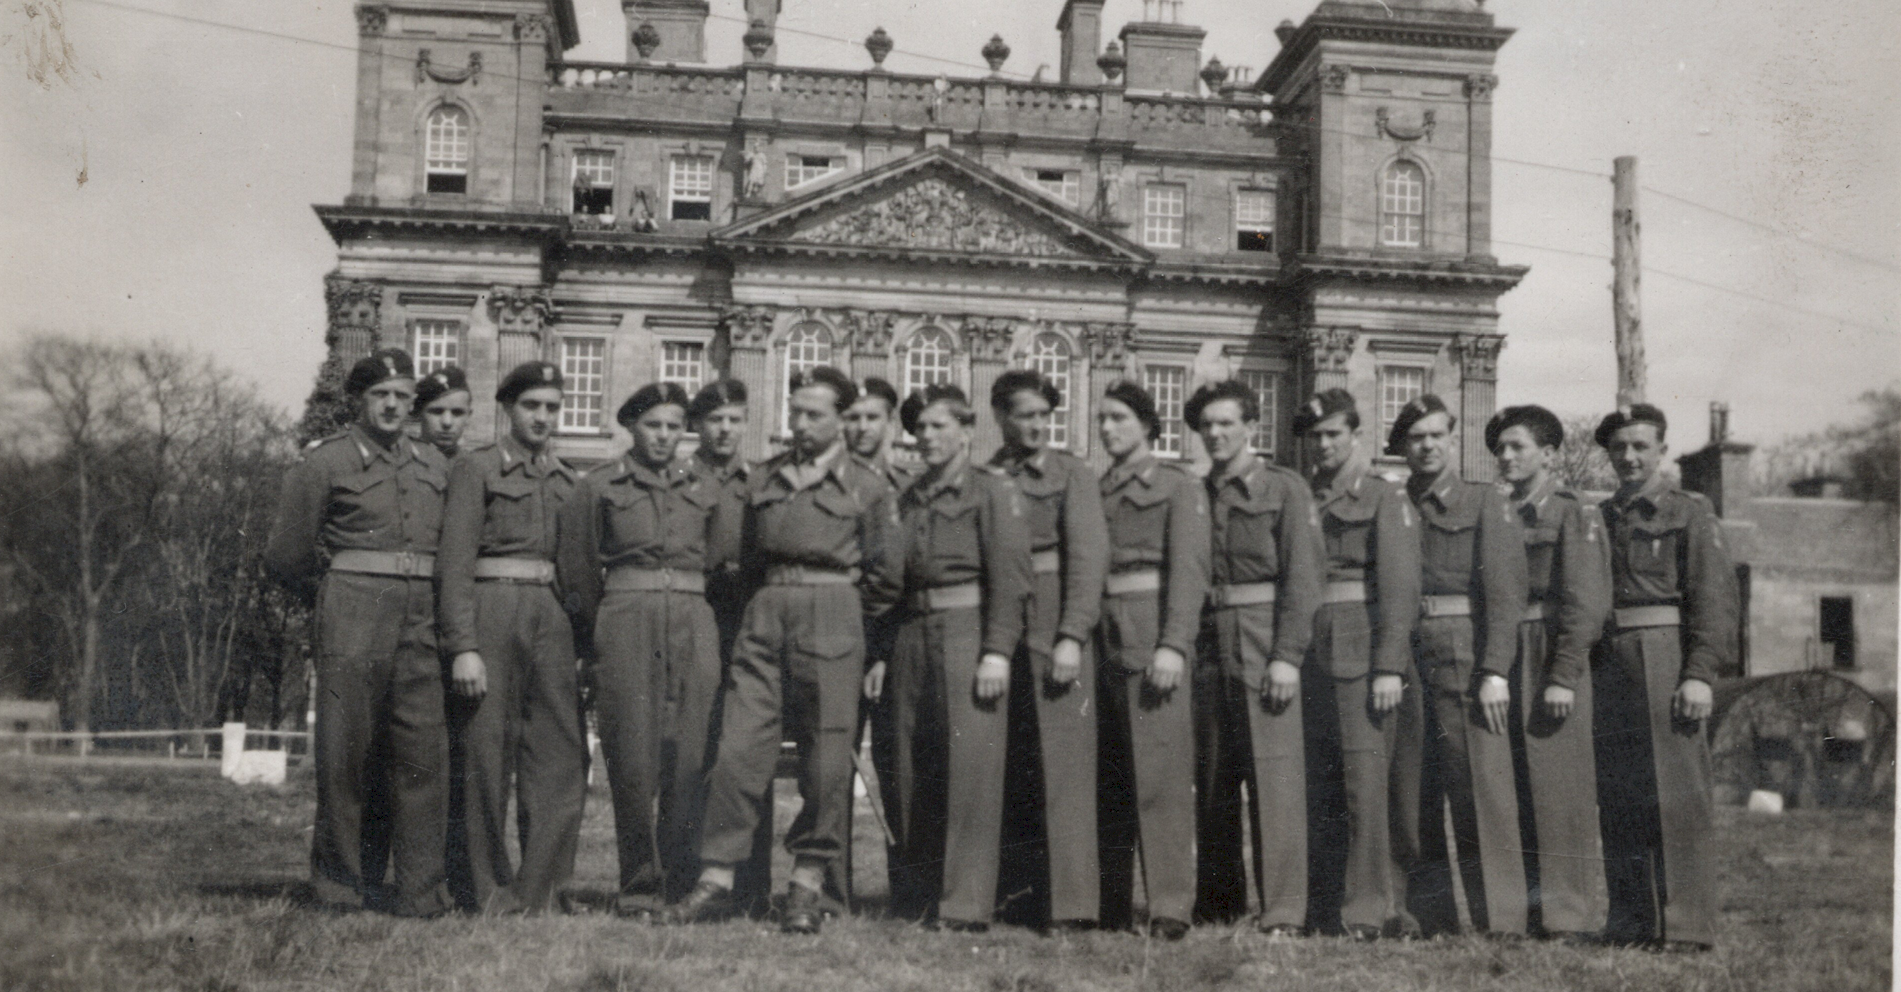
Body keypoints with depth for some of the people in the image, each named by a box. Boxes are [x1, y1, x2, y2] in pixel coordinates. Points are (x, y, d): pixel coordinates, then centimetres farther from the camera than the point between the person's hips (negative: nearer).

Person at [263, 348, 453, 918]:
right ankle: (338, 886, 10)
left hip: (421, 618, 3)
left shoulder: (434, 466, 17)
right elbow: (286, 555, 6)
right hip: (352, 618, -3)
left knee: (425, 753, -4)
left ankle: (421, 891, -1)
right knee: (345, 753, -2)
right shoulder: (325, 462, 4)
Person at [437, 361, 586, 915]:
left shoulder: (566, 481, 18)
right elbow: (456, 564, -6)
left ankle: (540, 891, 3)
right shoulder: (476, 469, 2)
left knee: (563, 753, -3)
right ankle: (487, 893, 10)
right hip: (491, 614, -5)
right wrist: (463, 647, -15)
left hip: (552, 616, 5)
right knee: (486, 754, -2)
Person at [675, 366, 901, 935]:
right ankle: (717, 879, 0)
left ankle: (806, 886, 7)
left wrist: (852, 627, 9)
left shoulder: (866, 488, 7)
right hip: (764, 611, 3)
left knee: (826, 758, -2)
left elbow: (884, 575, 8)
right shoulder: (765, 479, 17)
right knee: (738, 747, -4)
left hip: (832, 611, -3)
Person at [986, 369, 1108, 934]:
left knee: (1062, 765, -6)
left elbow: (1088, 557, -5)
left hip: (1052, 630, -3)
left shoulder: (1072, 475, 4)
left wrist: (1072, 637, -15)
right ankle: (1009, 886, 19)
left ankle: (1072, 906, -5)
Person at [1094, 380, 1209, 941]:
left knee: (1161, 771, -9)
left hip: (1152, 633, -5)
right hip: (1100, 638, 5)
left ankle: (1171, 905, -7)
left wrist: (1174, 645, -17)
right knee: (1105, 775, 6)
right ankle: (1107, 905, 12)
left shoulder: (1180, 487, 5)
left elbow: (1188, 568, -6)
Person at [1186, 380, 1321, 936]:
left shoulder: (1285, 489, 2)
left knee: (1274, 774, -9)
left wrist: (1287, 657, -13)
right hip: (1207, 643, 5)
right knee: (1211, 777, 7)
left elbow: (1301, 578, -5)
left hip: (1264, 640, -5)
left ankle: (1283, 912, -7)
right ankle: (1218, 903, 16)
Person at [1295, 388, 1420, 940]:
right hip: (1309, 659, 5)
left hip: (1360, 653, -5)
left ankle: (1368, 908, -6)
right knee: (1317, 785, 5)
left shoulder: (1385, 499, 3)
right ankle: (1322, 910, 12)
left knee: (1365, 775, -10)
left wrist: (1390, 667, -14)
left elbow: (1400, 587, -5)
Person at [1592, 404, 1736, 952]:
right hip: (1608, 669, 5)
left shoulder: (1690, 512, 4)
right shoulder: (1599, 519, 18)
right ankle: (1630, 920, 12)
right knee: (1617, 800, 5)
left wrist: (1699, 674, -14)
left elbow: (1716, 598, -4)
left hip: (1666, 662, -5)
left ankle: (1687, 925, -3)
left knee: (1676, 794, -6)